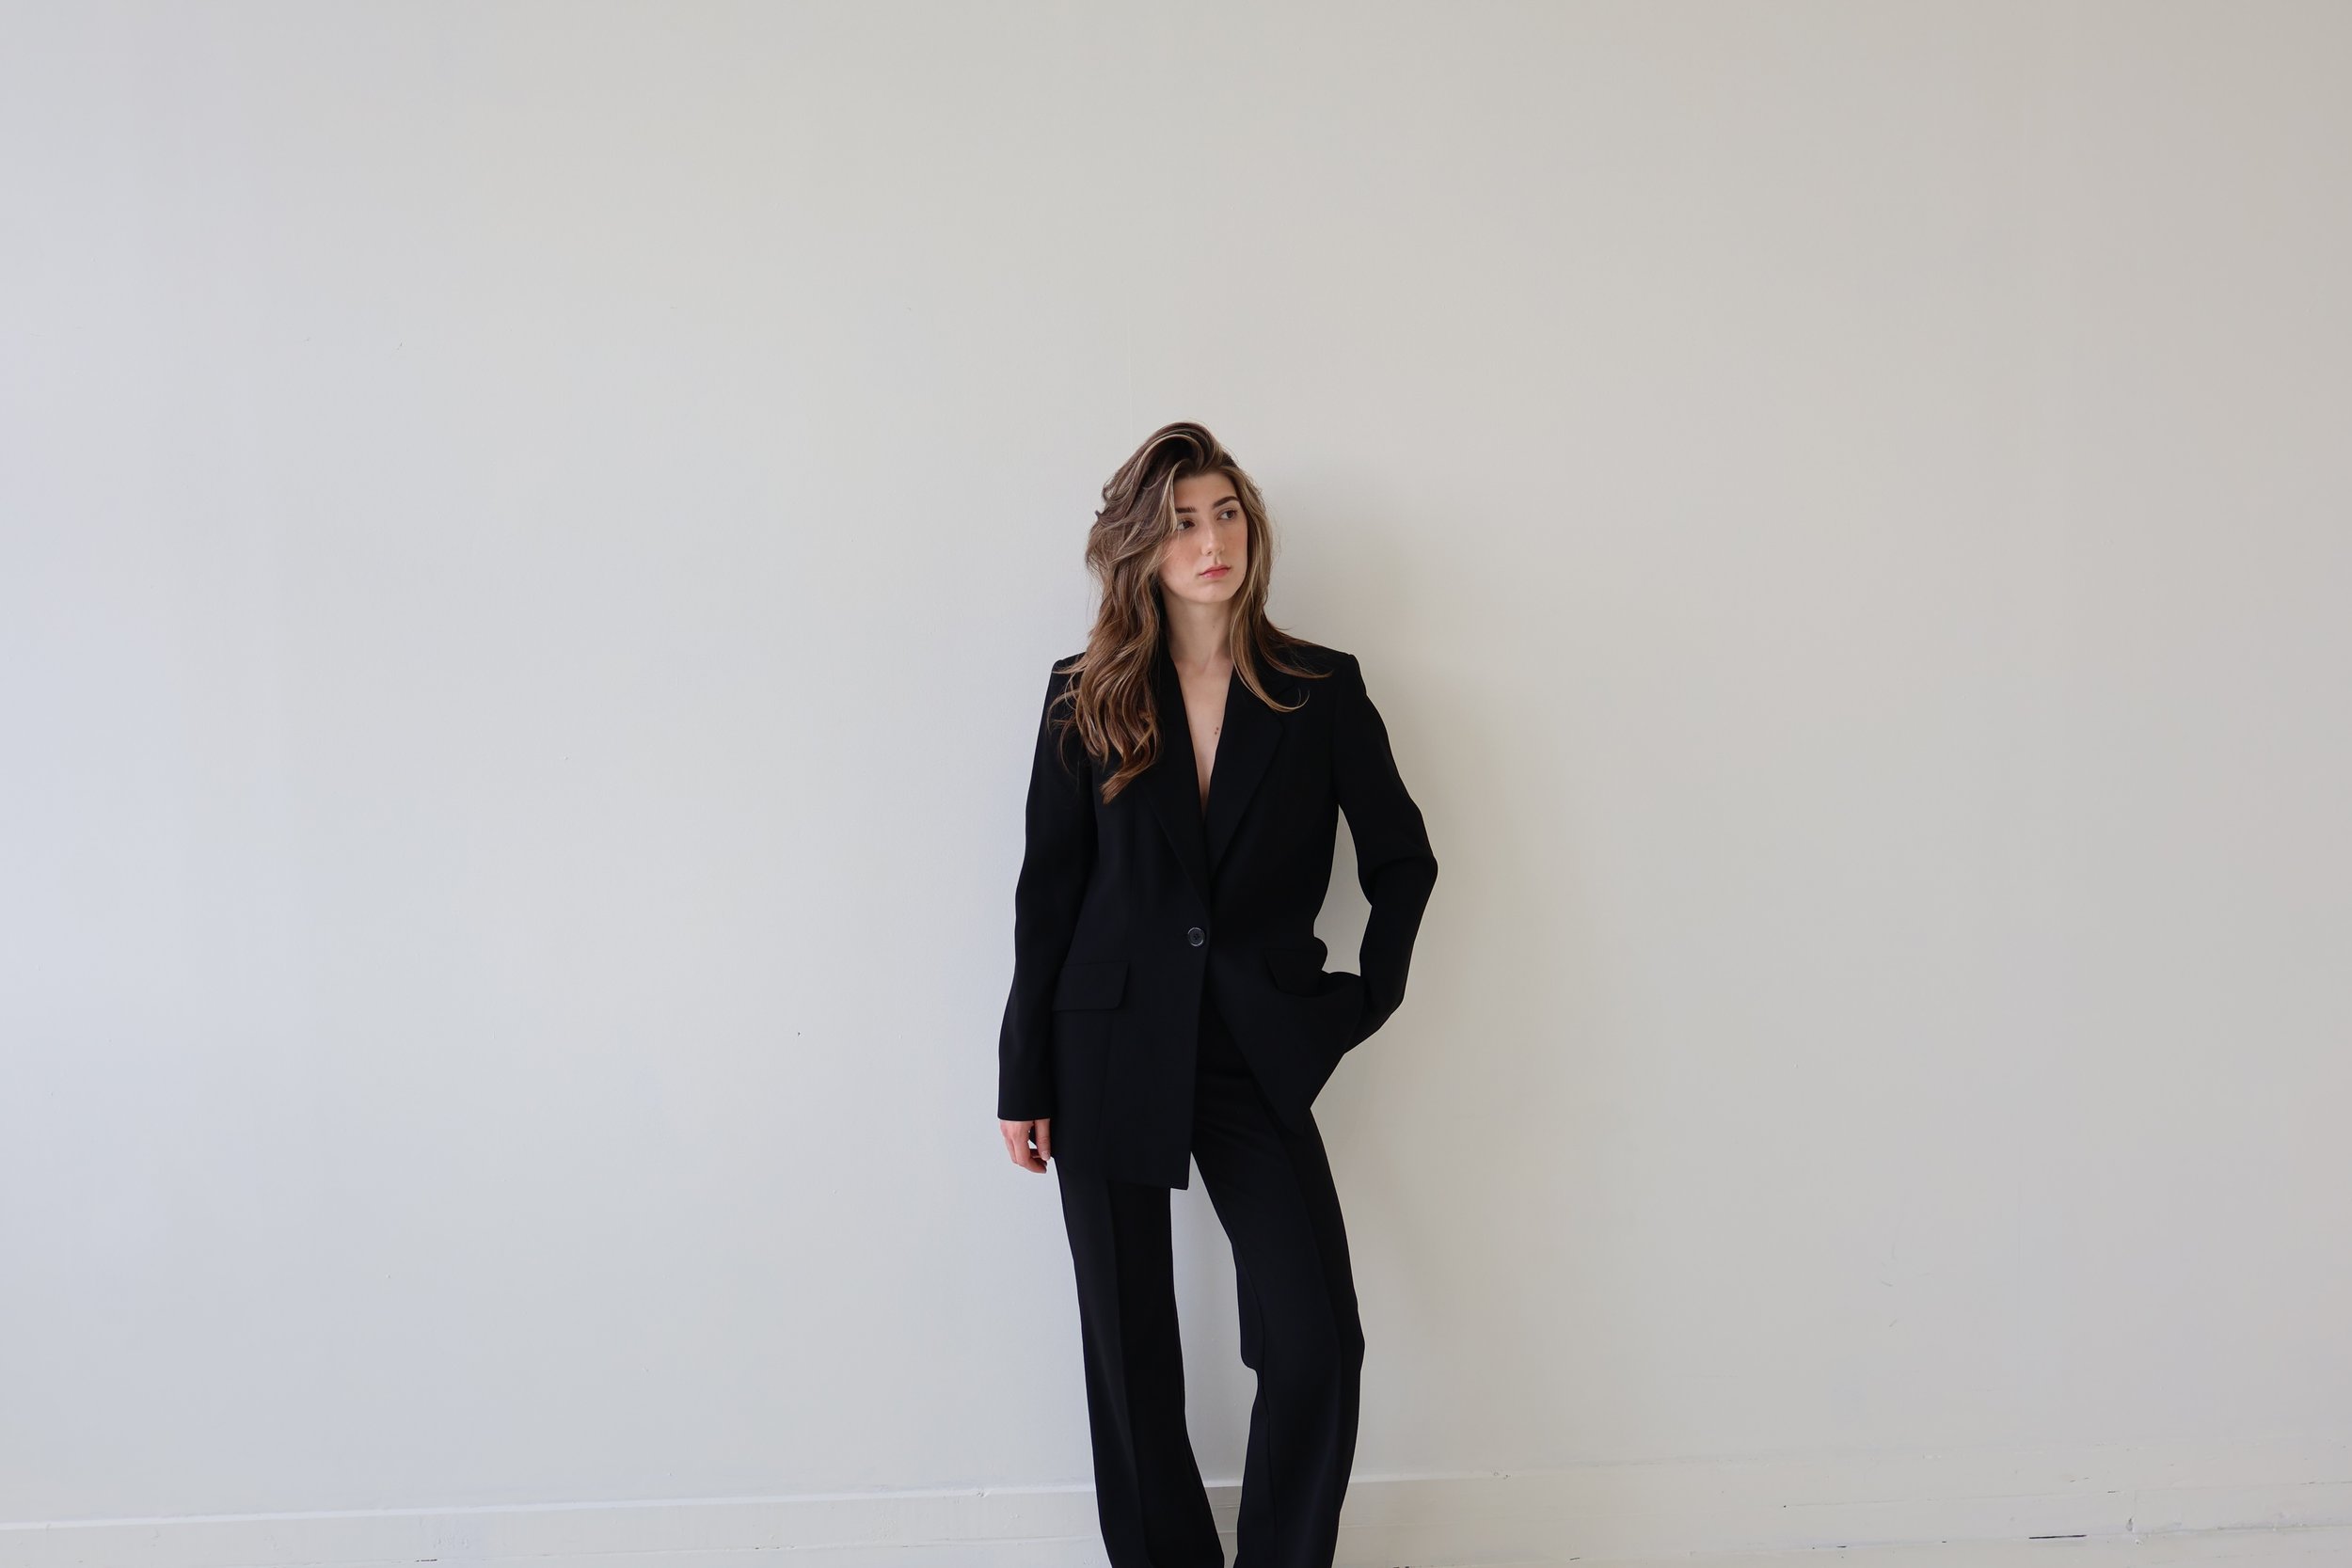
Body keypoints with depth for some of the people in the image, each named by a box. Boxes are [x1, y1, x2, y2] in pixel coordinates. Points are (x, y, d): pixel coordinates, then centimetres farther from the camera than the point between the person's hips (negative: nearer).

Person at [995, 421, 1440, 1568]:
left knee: (1318, 1346, -5)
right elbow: (1047, 891, 2)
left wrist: (1367, 1001, 1)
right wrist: (1022, 1079, 1)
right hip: (1110, 1052, 1)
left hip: (1258, 1053, 0)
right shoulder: (1086, 697, 2)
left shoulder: (1322, 691, 1)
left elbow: (1403, 859, 10)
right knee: (1129, 1352, 9)